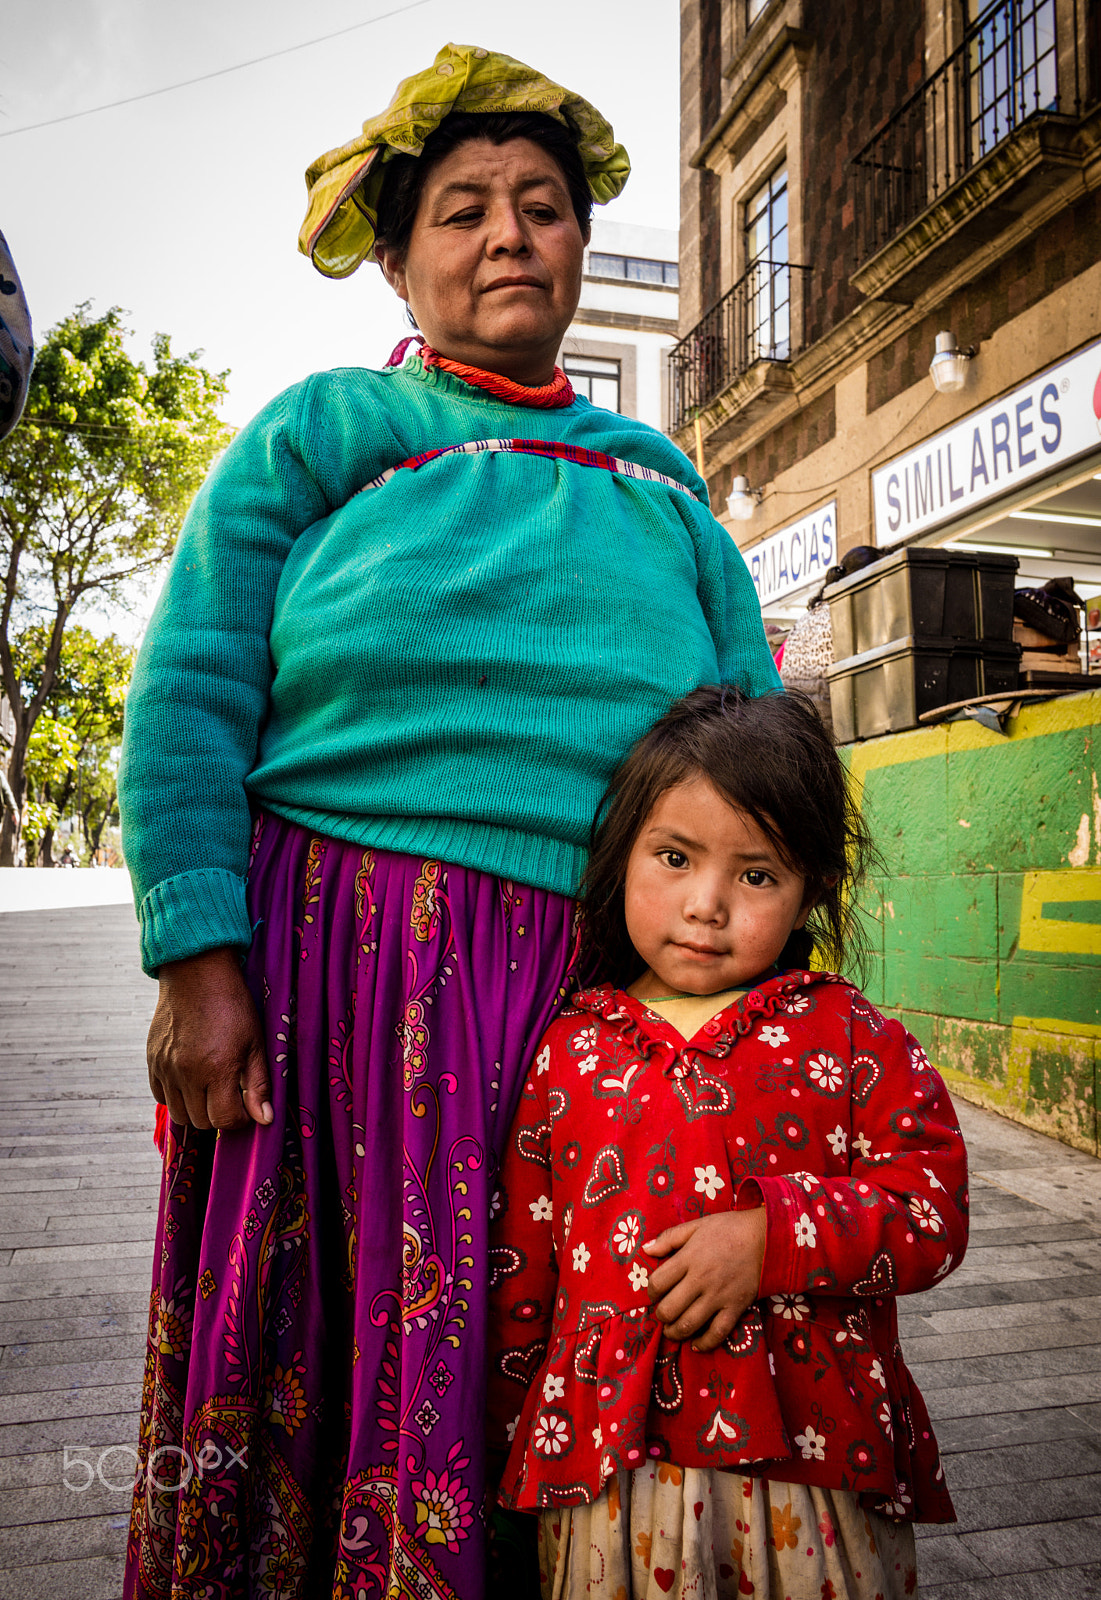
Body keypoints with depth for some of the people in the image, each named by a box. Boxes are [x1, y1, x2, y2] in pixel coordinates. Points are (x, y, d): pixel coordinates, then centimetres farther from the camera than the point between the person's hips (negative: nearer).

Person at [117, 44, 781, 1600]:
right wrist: (197, 952, -11)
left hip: (603, 995, 3)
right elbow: (190, 696, -2)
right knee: (318, 1350, 9)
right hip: (342, 976, -2)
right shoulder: (322, 432, 6)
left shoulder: (660, 484, 16)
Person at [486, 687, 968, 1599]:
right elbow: (520, 1273, 7)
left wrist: (769, 1235, -20)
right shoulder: (567, 1054, 1)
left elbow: (933, 1208, -6)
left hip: (816, 1460, 0)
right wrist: (510, 1444, 11)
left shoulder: (850, 1039, -2)